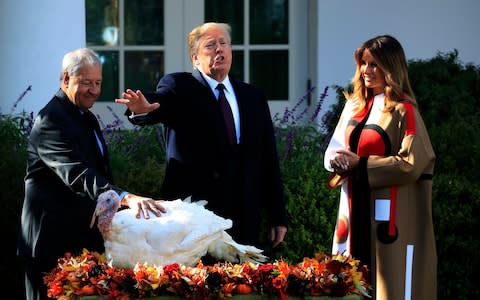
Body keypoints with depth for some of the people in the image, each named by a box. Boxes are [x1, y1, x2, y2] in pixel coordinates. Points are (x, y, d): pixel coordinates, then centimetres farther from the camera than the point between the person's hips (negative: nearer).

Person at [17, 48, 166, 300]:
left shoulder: (86, 117, 15)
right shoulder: (51, 120, -18)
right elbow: (79, 174, -33)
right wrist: (126, 198, -46)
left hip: (86, 236, 10)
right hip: (55, 242, -9)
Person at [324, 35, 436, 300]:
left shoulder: (403, 111, -9)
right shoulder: (353, 106, 12)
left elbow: (412, 164, -17)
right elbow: (334, 149, 16)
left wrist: (361, 164, -15)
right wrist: (338, 159, -8)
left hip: (390, 218, -7)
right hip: (356, 214, 7)